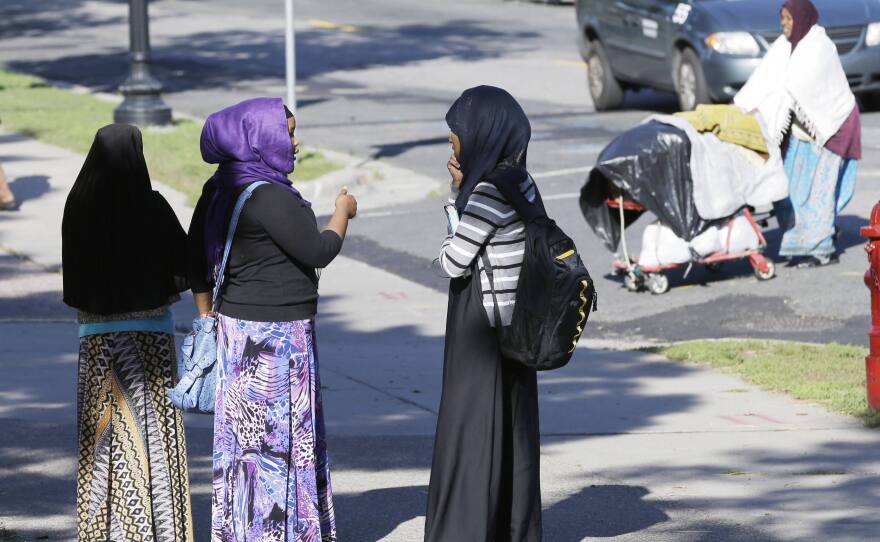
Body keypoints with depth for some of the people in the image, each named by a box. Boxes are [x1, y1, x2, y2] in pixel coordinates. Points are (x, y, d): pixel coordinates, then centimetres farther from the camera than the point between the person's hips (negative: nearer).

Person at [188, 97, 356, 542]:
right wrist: (342, 212, 2)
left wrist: (208, 315, 22)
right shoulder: (271, 197, -21)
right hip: (276, 334, -9)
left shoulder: (220, 190, 6)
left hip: (237, 323, 9)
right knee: (279, 433, 0)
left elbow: (196, 259, 14)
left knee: (244, 430, 15)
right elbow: (317, 252, -15)